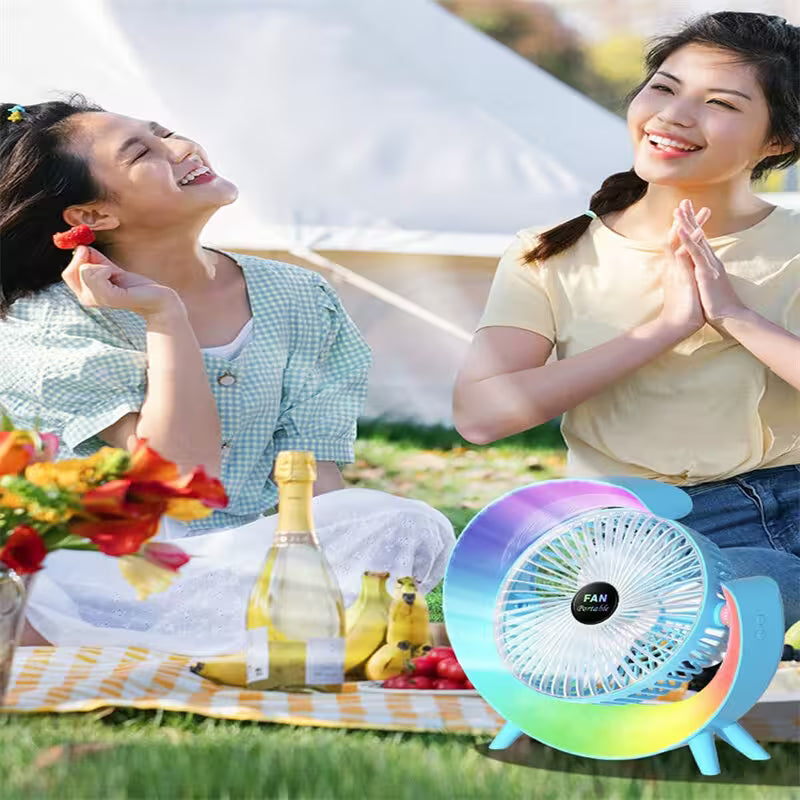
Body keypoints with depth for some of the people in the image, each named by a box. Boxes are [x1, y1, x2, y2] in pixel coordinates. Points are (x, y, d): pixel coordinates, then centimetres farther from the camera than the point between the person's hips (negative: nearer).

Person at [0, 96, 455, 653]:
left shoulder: (296, 300, 9)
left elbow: (313, 480, 1)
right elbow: (186, 474, -13)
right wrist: (163, 315, -14)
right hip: (105, 577, -4)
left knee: (415, 528, -25)